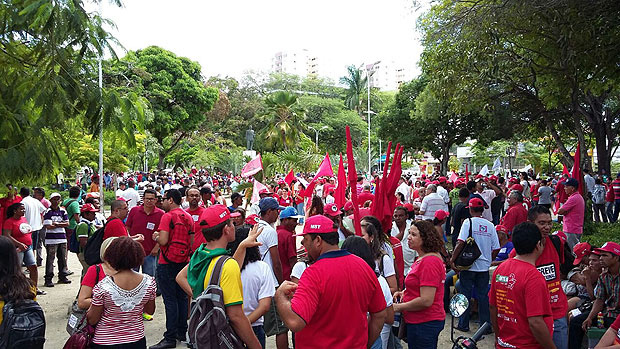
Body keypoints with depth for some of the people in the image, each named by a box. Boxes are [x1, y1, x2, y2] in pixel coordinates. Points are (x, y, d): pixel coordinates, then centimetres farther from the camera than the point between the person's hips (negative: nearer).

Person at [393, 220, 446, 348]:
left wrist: (398, 307, -15)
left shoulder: (429, 262, -23)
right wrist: (405, 292, 8)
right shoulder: (423, 258, 10)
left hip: (424, 323, -10)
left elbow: (426, 301, -26)